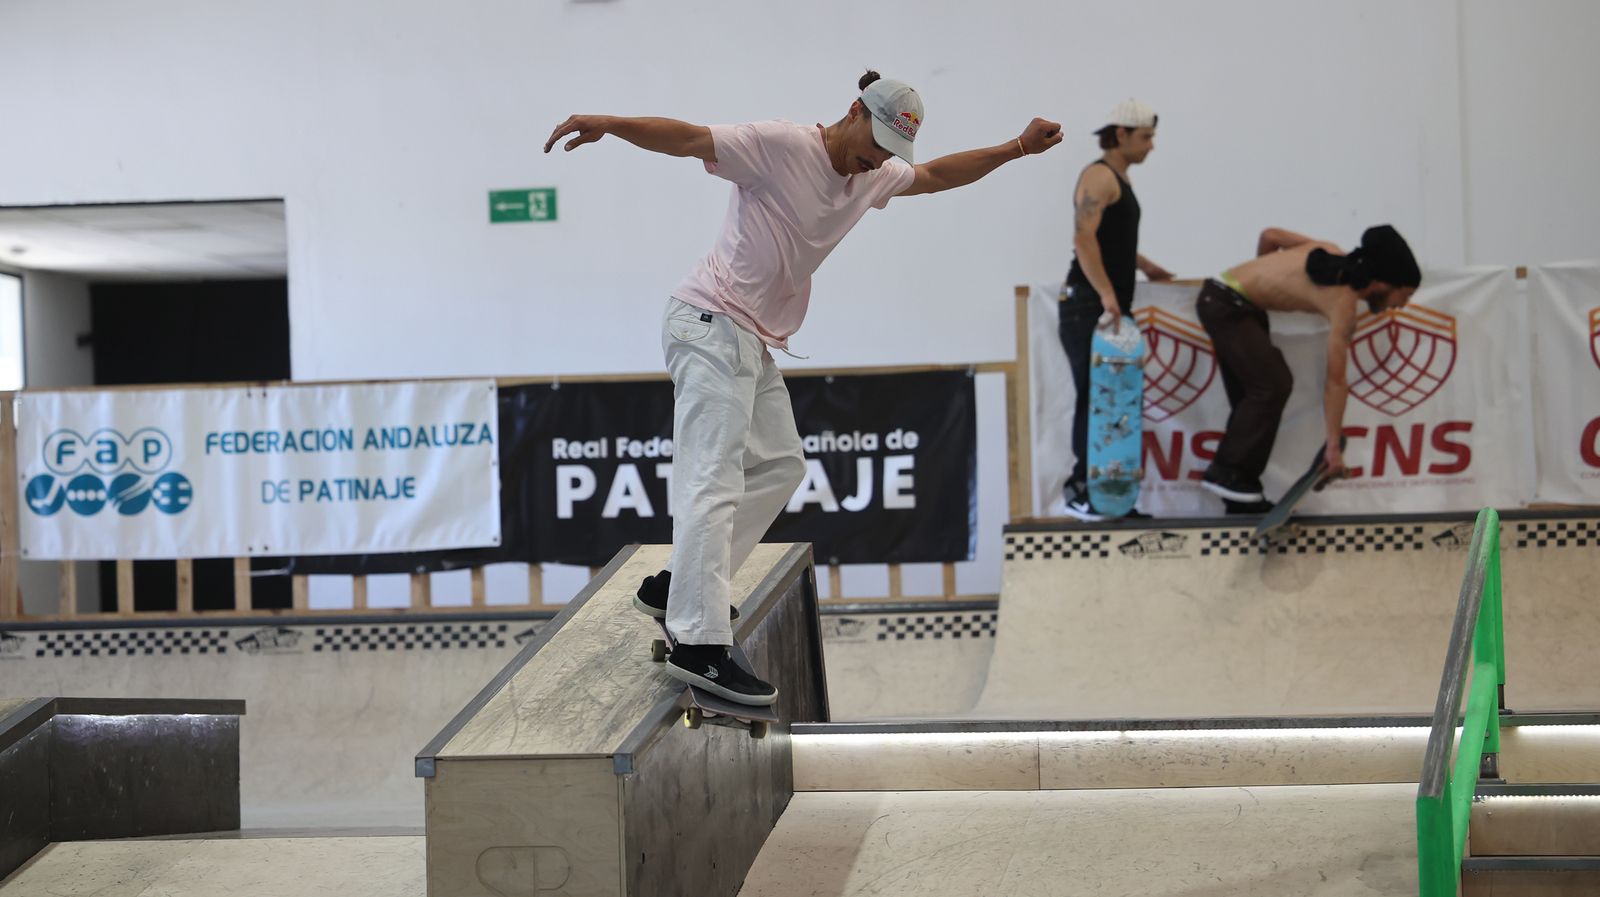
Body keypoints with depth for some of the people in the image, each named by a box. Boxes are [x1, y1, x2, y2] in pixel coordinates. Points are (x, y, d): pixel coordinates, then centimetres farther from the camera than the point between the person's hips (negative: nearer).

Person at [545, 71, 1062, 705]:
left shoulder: (875, 174, 11)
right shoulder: (779, 146, -15)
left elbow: (935, 175, 29)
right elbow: (688, 138, -25)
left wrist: (1016, 149, 27)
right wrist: (610, 125, -40)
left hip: (754, 343, 10)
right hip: (711, 325, -10)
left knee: (780, 465, 17)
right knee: (714, 481, -18)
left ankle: (677, 589, 22)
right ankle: (699, 647, -26)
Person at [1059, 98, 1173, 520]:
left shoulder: (1117, 179, 21)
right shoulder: (1099, 176, -10)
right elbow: (1083, 237, -24)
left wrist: (1143, 265, 32)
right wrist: (1106, 293, -29)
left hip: (1112, 307, 10)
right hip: (1090, 307, -10)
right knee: (1094, 401, -10)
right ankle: (1081, 491, -8)